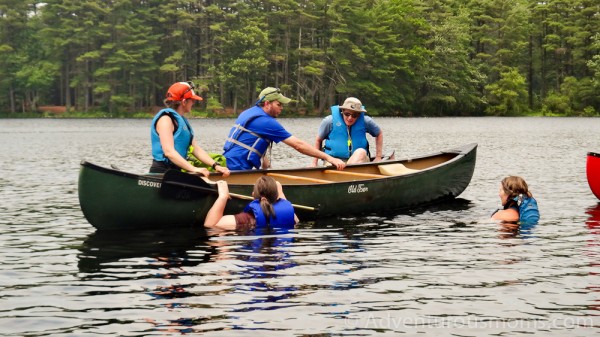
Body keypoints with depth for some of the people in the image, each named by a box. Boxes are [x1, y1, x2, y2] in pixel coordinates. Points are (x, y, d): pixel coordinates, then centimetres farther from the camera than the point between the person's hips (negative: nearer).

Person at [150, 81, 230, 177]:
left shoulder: (182, 120, 19)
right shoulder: (165, 119, -9)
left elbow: (196, 149, 15)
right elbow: (169, 152, -21)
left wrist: (215, 165, 1)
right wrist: (193, 169, -29)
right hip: (162, 172, -9)